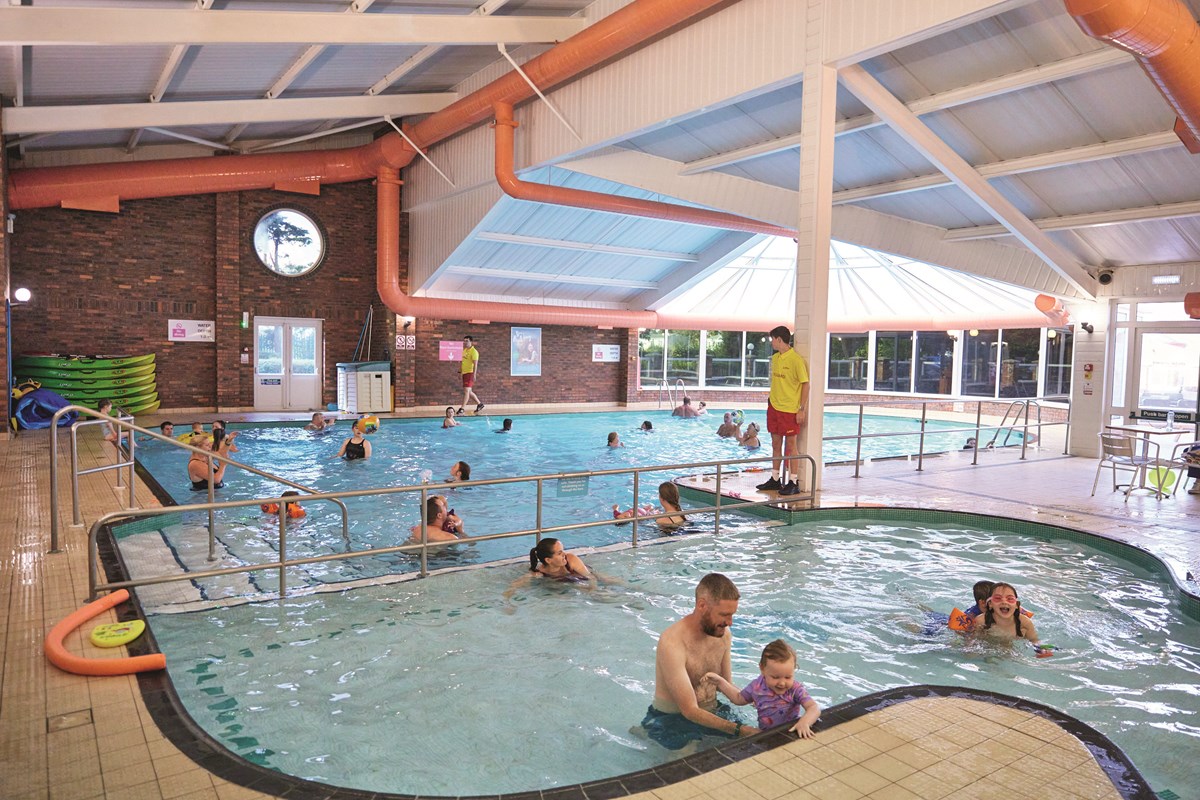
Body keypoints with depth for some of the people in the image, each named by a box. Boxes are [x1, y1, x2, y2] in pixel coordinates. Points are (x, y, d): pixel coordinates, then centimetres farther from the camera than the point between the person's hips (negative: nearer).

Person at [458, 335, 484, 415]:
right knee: (469, 391, 14)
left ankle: (462, 408, -11)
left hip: (470, 373, -9)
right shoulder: (464, 350, 15)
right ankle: (479, 404, 26)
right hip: (464, 373, 9)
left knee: (466, 390, -10)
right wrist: (460, 371, 17)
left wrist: (474, 374, -23)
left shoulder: (474, 351, -10)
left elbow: (475, 364, -17)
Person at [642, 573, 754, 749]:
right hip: (672, 719, -6)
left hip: (712, 712, 6)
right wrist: (738, 729, -32)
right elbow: (690, 711, -26)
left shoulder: (723, 633, -3)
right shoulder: (672, 642, -26)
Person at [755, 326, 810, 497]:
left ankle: (793, 483, 6)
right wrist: (770, 400, 16)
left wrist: (802, 409, -15)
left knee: (791, 446, -1)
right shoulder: (775, 358, 10)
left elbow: (805, 385, -12)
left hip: (790, 410, -7)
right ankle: (775, 480, 22)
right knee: (776, 444, 13)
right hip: (774, 407, 7)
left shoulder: (796, 360, -13)